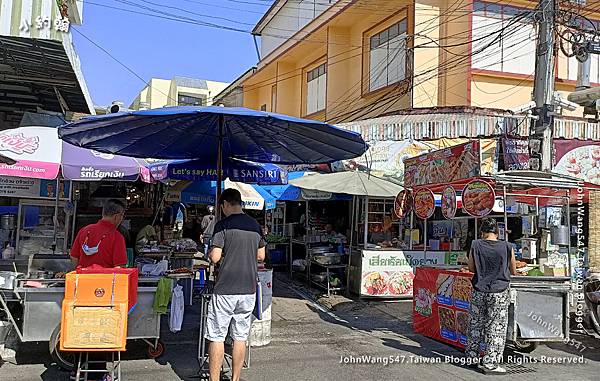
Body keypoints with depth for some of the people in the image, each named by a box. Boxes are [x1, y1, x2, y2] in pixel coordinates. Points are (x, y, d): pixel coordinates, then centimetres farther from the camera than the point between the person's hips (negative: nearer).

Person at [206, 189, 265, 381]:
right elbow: (261, 256, 14)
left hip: (225, 290, -5)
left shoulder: (223, 224, -10)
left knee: (217, 337, 5)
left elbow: (215, 257, -14)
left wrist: (210, 253, 6)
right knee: (240, 337, 12)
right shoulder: (255, 225, 7)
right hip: (249, 289, 5)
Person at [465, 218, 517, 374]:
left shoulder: (475, 245, -4)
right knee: (496, 328, 4)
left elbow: (471, 268, 5)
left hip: (479, 292, 2)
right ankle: (490, 363, 4)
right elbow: (513, 272, 5)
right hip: (499, 294, -2)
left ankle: (472, 357, 26)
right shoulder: (507, 247, -6)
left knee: (475, 326, 15)